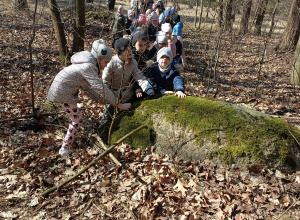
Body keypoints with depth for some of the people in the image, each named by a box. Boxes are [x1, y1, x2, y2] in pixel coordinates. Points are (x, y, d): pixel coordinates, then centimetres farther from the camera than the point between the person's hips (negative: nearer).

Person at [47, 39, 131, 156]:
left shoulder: (87, 64, 7)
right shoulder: (88, 67, -23)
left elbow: (86, 86, 12)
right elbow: (101, 88, -27)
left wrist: (98, 98, 2)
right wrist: (119, 105, -23)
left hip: (59, 89, 9)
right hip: (63, 93, -9)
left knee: (75, 118, 19)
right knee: (77, 120, 0)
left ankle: (70, 140, 34)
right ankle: (65, 148, 12)